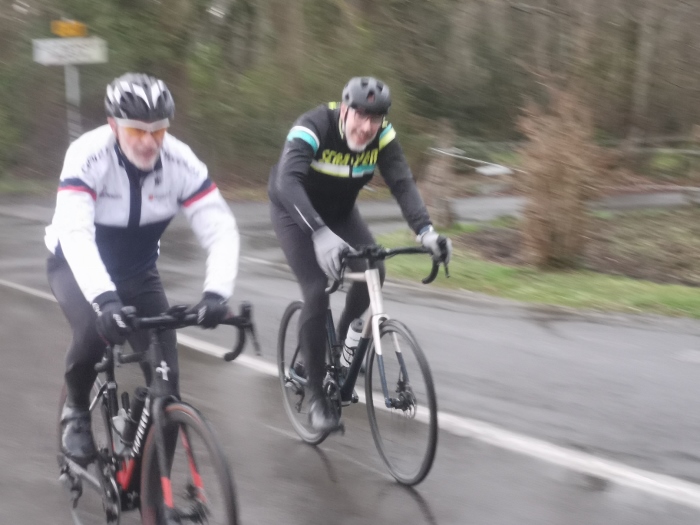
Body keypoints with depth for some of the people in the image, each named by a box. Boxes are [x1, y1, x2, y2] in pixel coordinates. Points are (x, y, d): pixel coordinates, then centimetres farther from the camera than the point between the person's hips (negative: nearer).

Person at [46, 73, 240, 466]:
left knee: (165, 376, -8)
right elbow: (75, 233, -41)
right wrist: (104, 298, -56)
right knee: (96, 329, -33)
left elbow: (222, 230, -26)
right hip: (78, 266, -3)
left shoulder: (181, 162, -23)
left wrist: (217, 292, -43)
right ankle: (76, 412, -2)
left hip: (138, 271, 3)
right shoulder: (87, 156, -31)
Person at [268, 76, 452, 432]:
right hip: (294, 211, -5)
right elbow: (287, 181, -48)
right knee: (317, 291, -20)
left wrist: (425, 230, -46)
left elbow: (402, 183, -28)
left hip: (339, 212, 5)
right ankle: (316, 395, -6)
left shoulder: (382, 136, -20)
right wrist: (320, 233, -62)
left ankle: (342, 343, 11)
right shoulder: (313, 129, -35)